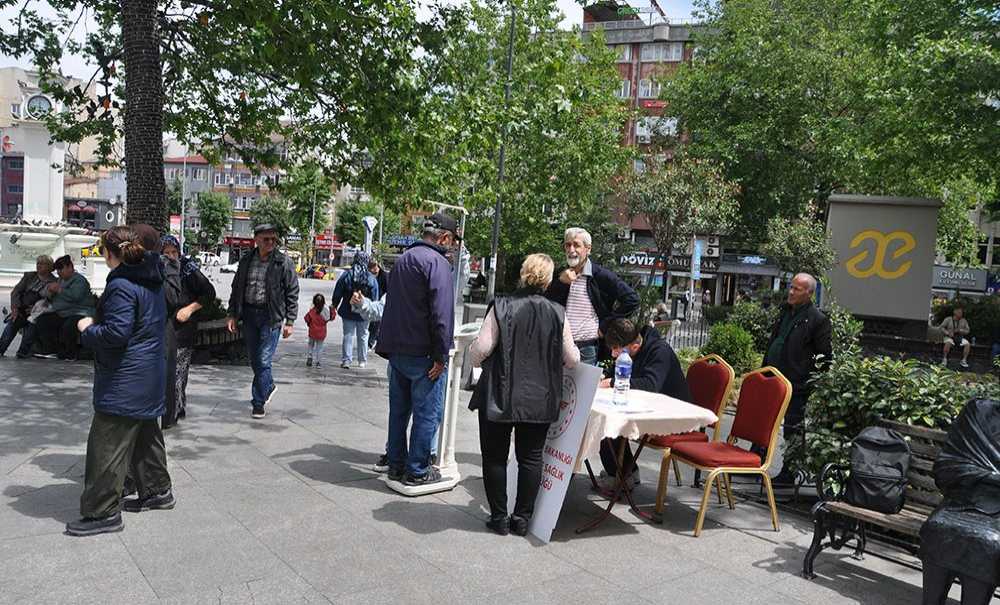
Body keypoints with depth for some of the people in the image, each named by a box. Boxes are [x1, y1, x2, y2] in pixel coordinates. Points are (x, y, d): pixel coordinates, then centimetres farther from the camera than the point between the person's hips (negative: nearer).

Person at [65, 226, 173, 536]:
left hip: (126, 379, -10)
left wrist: (87, 329, -7)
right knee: (144, 433, 21)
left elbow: (115, 334, -24)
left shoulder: (121, 286, -20)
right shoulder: (152, 280, 10)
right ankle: (157, 491, 32)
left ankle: (103, 512, 5)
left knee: (107, 443, -2)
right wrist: (97, 322, 17)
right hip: (150, 374, 10)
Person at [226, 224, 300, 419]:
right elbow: (236, 289, 14)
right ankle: (268, 386, 38)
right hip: (249, 314, 5)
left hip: (271, 316, -4)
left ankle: (259, 402, 5)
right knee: (254, 359, 14)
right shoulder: (246, 261, 7)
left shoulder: (284, 262, -5)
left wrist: (290, 321, -8)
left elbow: (292, 294, -4)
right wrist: (232, 315, 7)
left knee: (263, 360, -6)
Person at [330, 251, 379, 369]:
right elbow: (375, 299, -5)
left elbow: (337, 294, -2)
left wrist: (334, 305, 13)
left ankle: (346, 360, 3)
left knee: (348, 335, 8)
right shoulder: (372, 279, -9)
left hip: (348, 312, 0)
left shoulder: (346, 275, -8)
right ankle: (362, 361, 20)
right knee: (363, 336, 13)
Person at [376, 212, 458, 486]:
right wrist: (440, 356, -17)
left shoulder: (403, 258, 16)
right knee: (427, 413, 2)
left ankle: (396, 464, 26)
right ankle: (417, 471, 9)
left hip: (396, 349, 9)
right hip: (423, 353, -9)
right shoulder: (437, 262, -13)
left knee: (399, 410, 17)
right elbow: (441, 313, -21)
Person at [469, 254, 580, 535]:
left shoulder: (502, 307, -11)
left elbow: (481, 348, -13)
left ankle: (499, 518, 16)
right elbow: (571, 359, 2)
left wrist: (475, 358, 9)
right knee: (531, 458, 13)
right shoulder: (557, 313, -3)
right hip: (540, 399, 2)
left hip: (500, 396, -2)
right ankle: (522, 518, 18)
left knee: (495, 457, 11)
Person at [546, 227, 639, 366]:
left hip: (587, 349, -3)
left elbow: (632, 299, -6)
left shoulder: (601, 276, -4)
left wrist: (606, 324, -6)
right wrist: (561, 283, -9)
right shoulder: (560, 275, 10)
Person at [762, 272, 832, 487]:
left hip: (797, 386, -8)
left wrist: (810, 380, -10)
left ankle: (788, 475, 13)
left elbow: (825, 356, -8)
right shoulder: (785, 310, 12)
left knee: (793, 429, 2)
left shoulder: (818, 319, -10)